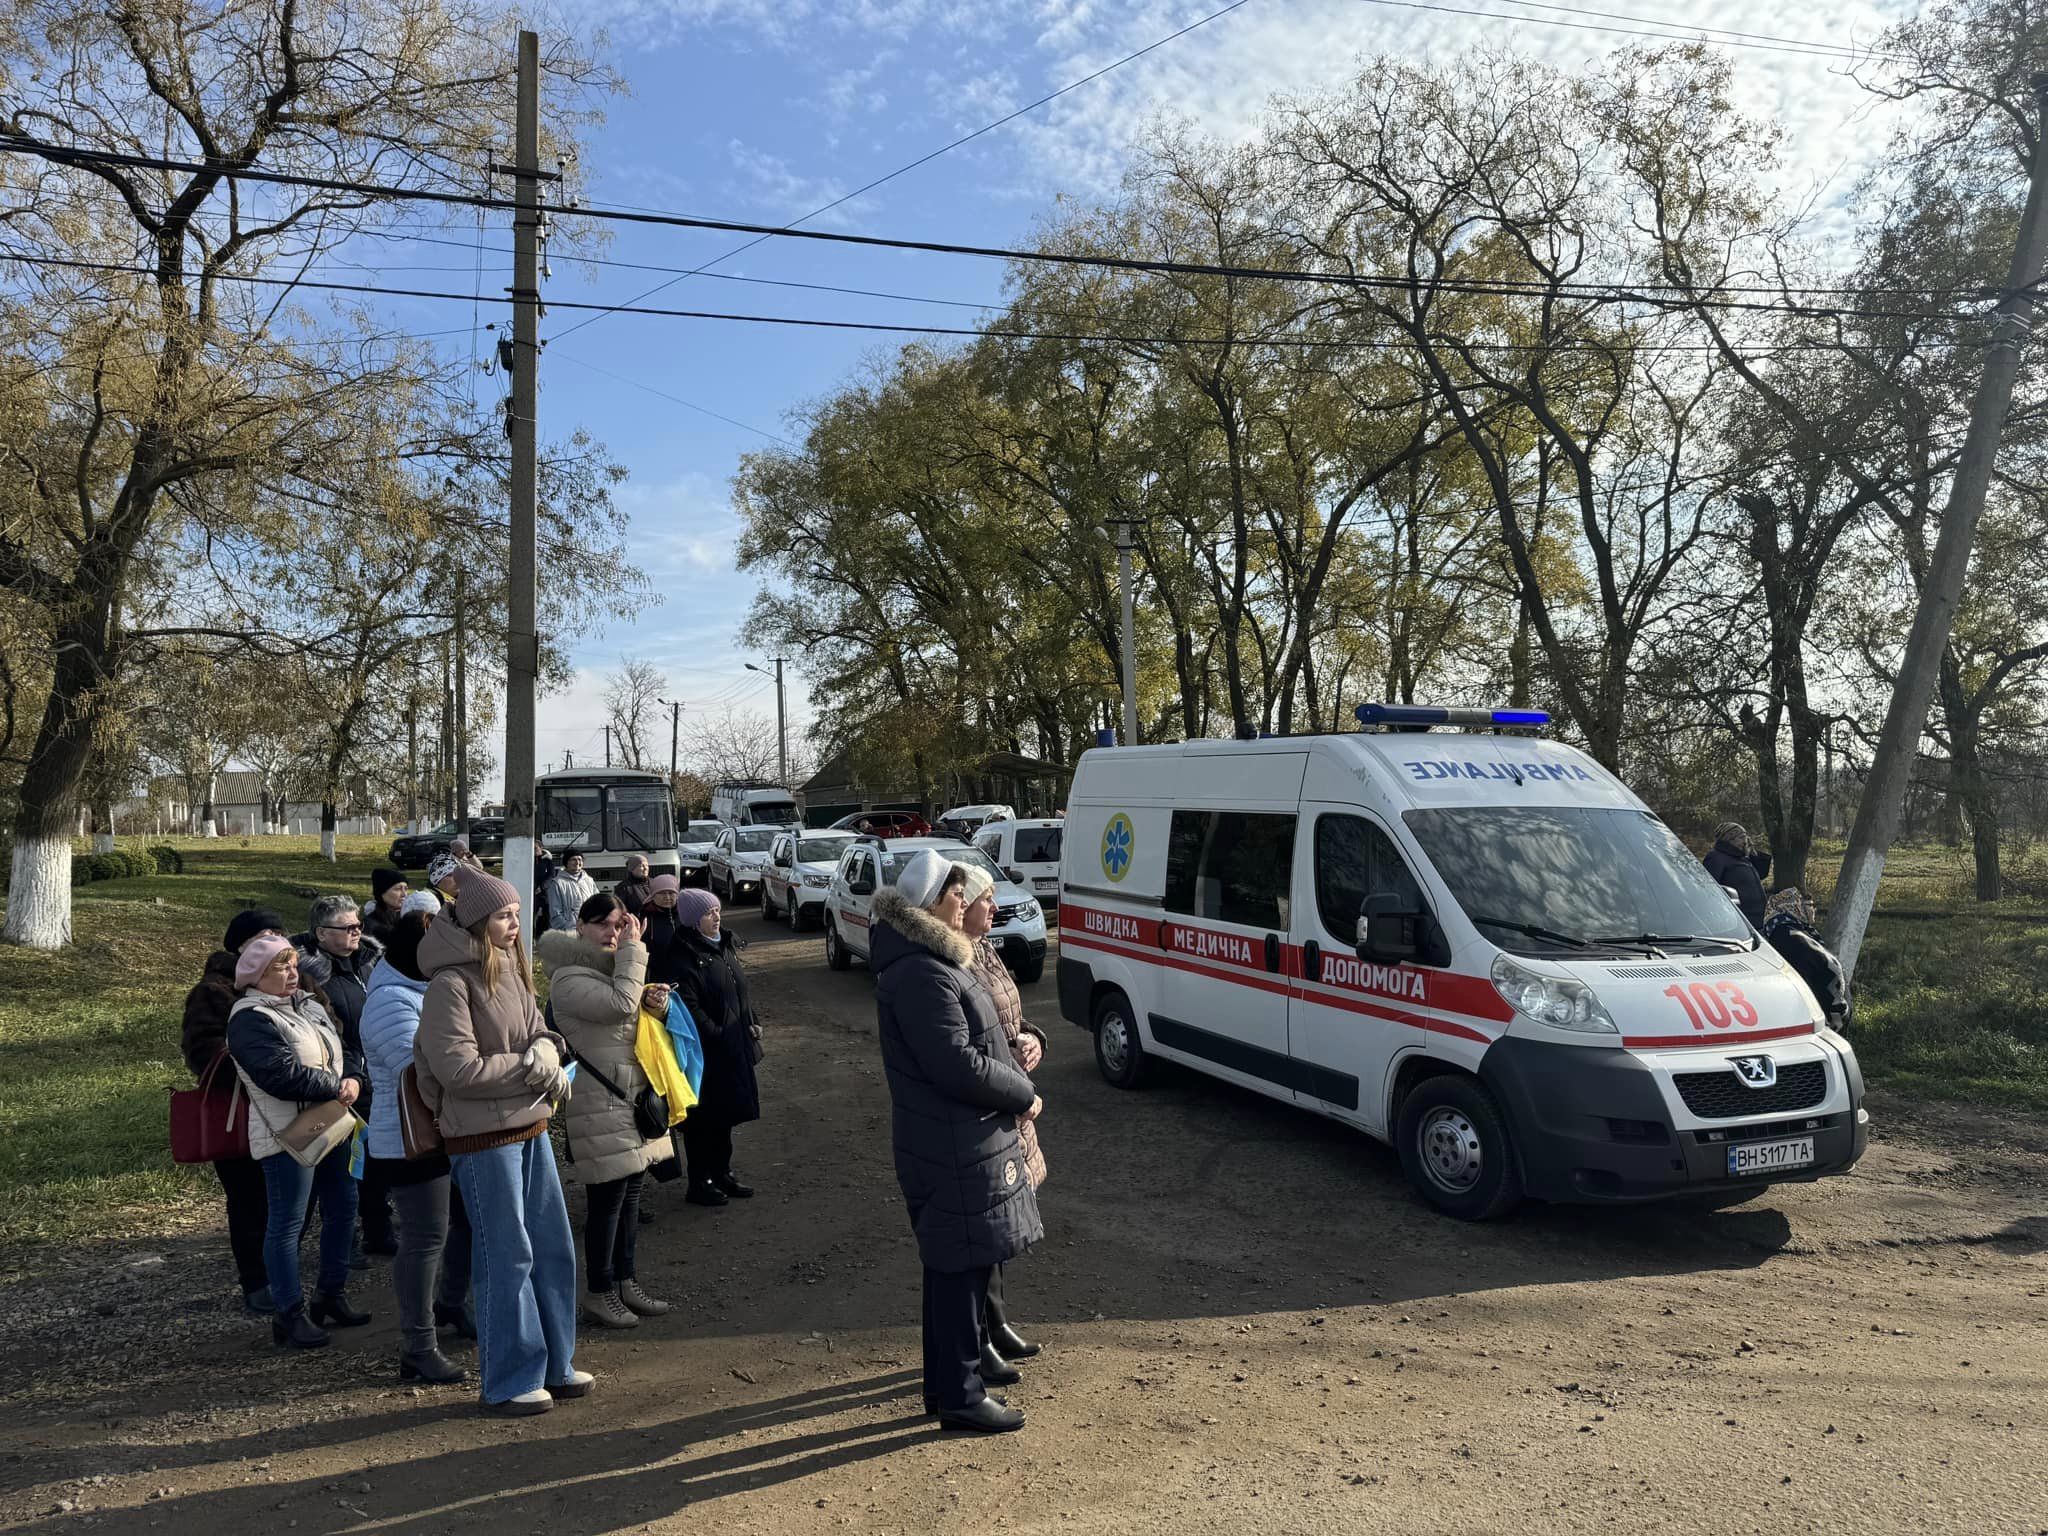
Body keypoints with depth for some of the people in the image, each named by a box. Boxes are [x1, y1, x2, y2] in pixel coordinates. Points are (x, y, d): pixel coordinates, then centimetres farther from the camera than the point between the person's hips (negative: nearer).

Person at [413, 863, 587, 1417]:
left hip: (530, 1126, 8)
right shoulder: (451, 984, -16)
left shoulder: (512, 970, 8)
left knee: (553, 1248, 13)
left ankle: (555, 1364, 27)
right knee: (508, 1258, 1)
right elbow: (458, 1068, -21)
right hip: (482, 1137, -8)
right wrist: (531, 1066, -14)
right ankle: (508, 1382, 16)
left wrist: (546, 1054, -9)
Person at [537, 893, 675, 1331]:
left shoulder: (610, 967, 14)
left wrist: (658, 1002, 0)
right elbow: (620, 1004, -28)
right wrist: (633, 952, -20)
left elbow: (640, 1016, 21)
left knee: (630, 1191, 14)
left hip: (633, 1094, 9)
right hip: (600, 1101, -9)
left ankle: (625, 1282, 25)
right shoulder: (570, 979, -15)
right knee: (607, 1195, -4)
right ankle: (599, 1294, 9)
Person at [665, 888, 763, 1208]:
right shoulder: (683, 955, -16)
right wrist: (715, 1035, -21)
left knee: (726, 1112, 17)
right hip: (706, 1053, -9)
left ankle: (722, 1172, 30)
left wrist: (751, 1023, 8)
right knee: (704, 1117, 1)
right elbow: (687, 1004, -22)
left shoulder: (724, 947, 11)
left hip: (736, 1047, 9)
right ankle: (700, 1183, 12)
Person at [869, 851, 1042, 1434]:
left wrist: (1014, 1080, 4)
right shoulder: (923, 974, -23)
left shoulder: (928, 960, 11)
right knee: (962, 1269, 2)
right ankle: (960, 1397, 16)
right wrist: (1024, 1095, -12)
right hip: (957, 1146, -11)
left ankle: (947, 1384, 33)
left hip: (949, 1139, 11)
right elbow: (958, 1066, -25)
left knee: (953, 1269, 20)